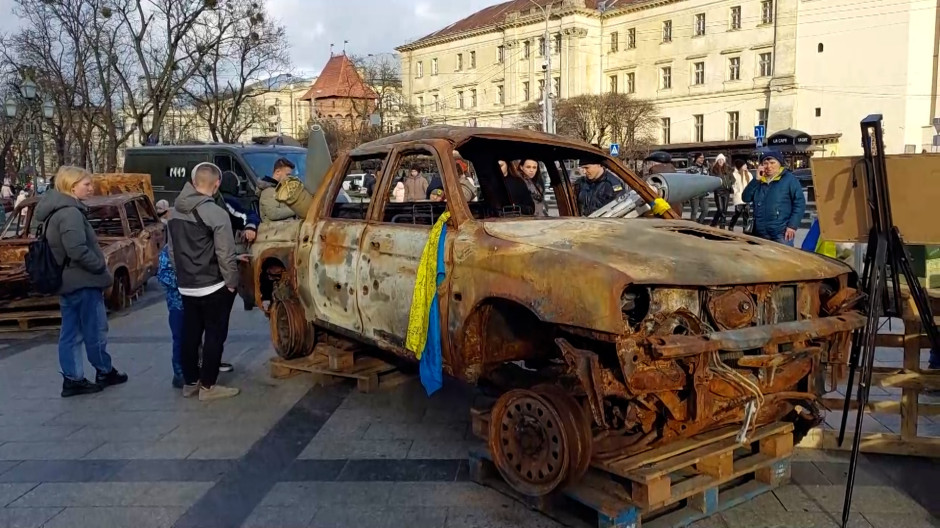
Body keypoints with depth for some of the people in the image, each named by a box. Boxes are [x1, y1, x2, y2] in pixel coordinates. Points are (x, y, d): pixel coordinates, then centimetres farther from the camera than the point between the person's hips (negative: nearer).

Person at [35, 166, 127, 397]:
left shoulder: (57, 210, 13)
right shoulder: (70, 213, -19)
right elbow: (78, 251, -28)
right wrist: (101, 267, -13)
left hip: (67, 281, 10)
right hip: (83, 282, -10)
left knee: (71, 333, 11)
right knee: (96, 331, 5)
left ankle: (72, 380, 16)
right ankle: (105, 373, 19)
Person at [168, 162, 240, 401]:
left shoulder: (175, 211, 6)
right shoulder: (216, 213, -18)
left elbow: (172, 248, 14)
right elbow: (225, 254, -17)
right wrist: (231, 281, -6)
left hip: (186, 286, 7)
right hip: (213, 286, -7)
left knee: (190, 335, 15)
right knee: (214, 336, 3)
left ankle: (190, 382, 23)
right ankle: (207, 386, 7)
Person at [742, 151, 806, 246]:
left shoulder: (789, 179, -2)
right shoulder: (759, 181, 13)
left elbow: (799, 203, -7)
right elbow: (746, 198, 4)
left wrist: (792, 225, -15)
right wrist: (756, 179, -5)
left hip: (781, 233, -5)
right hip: (760, 233, 5)